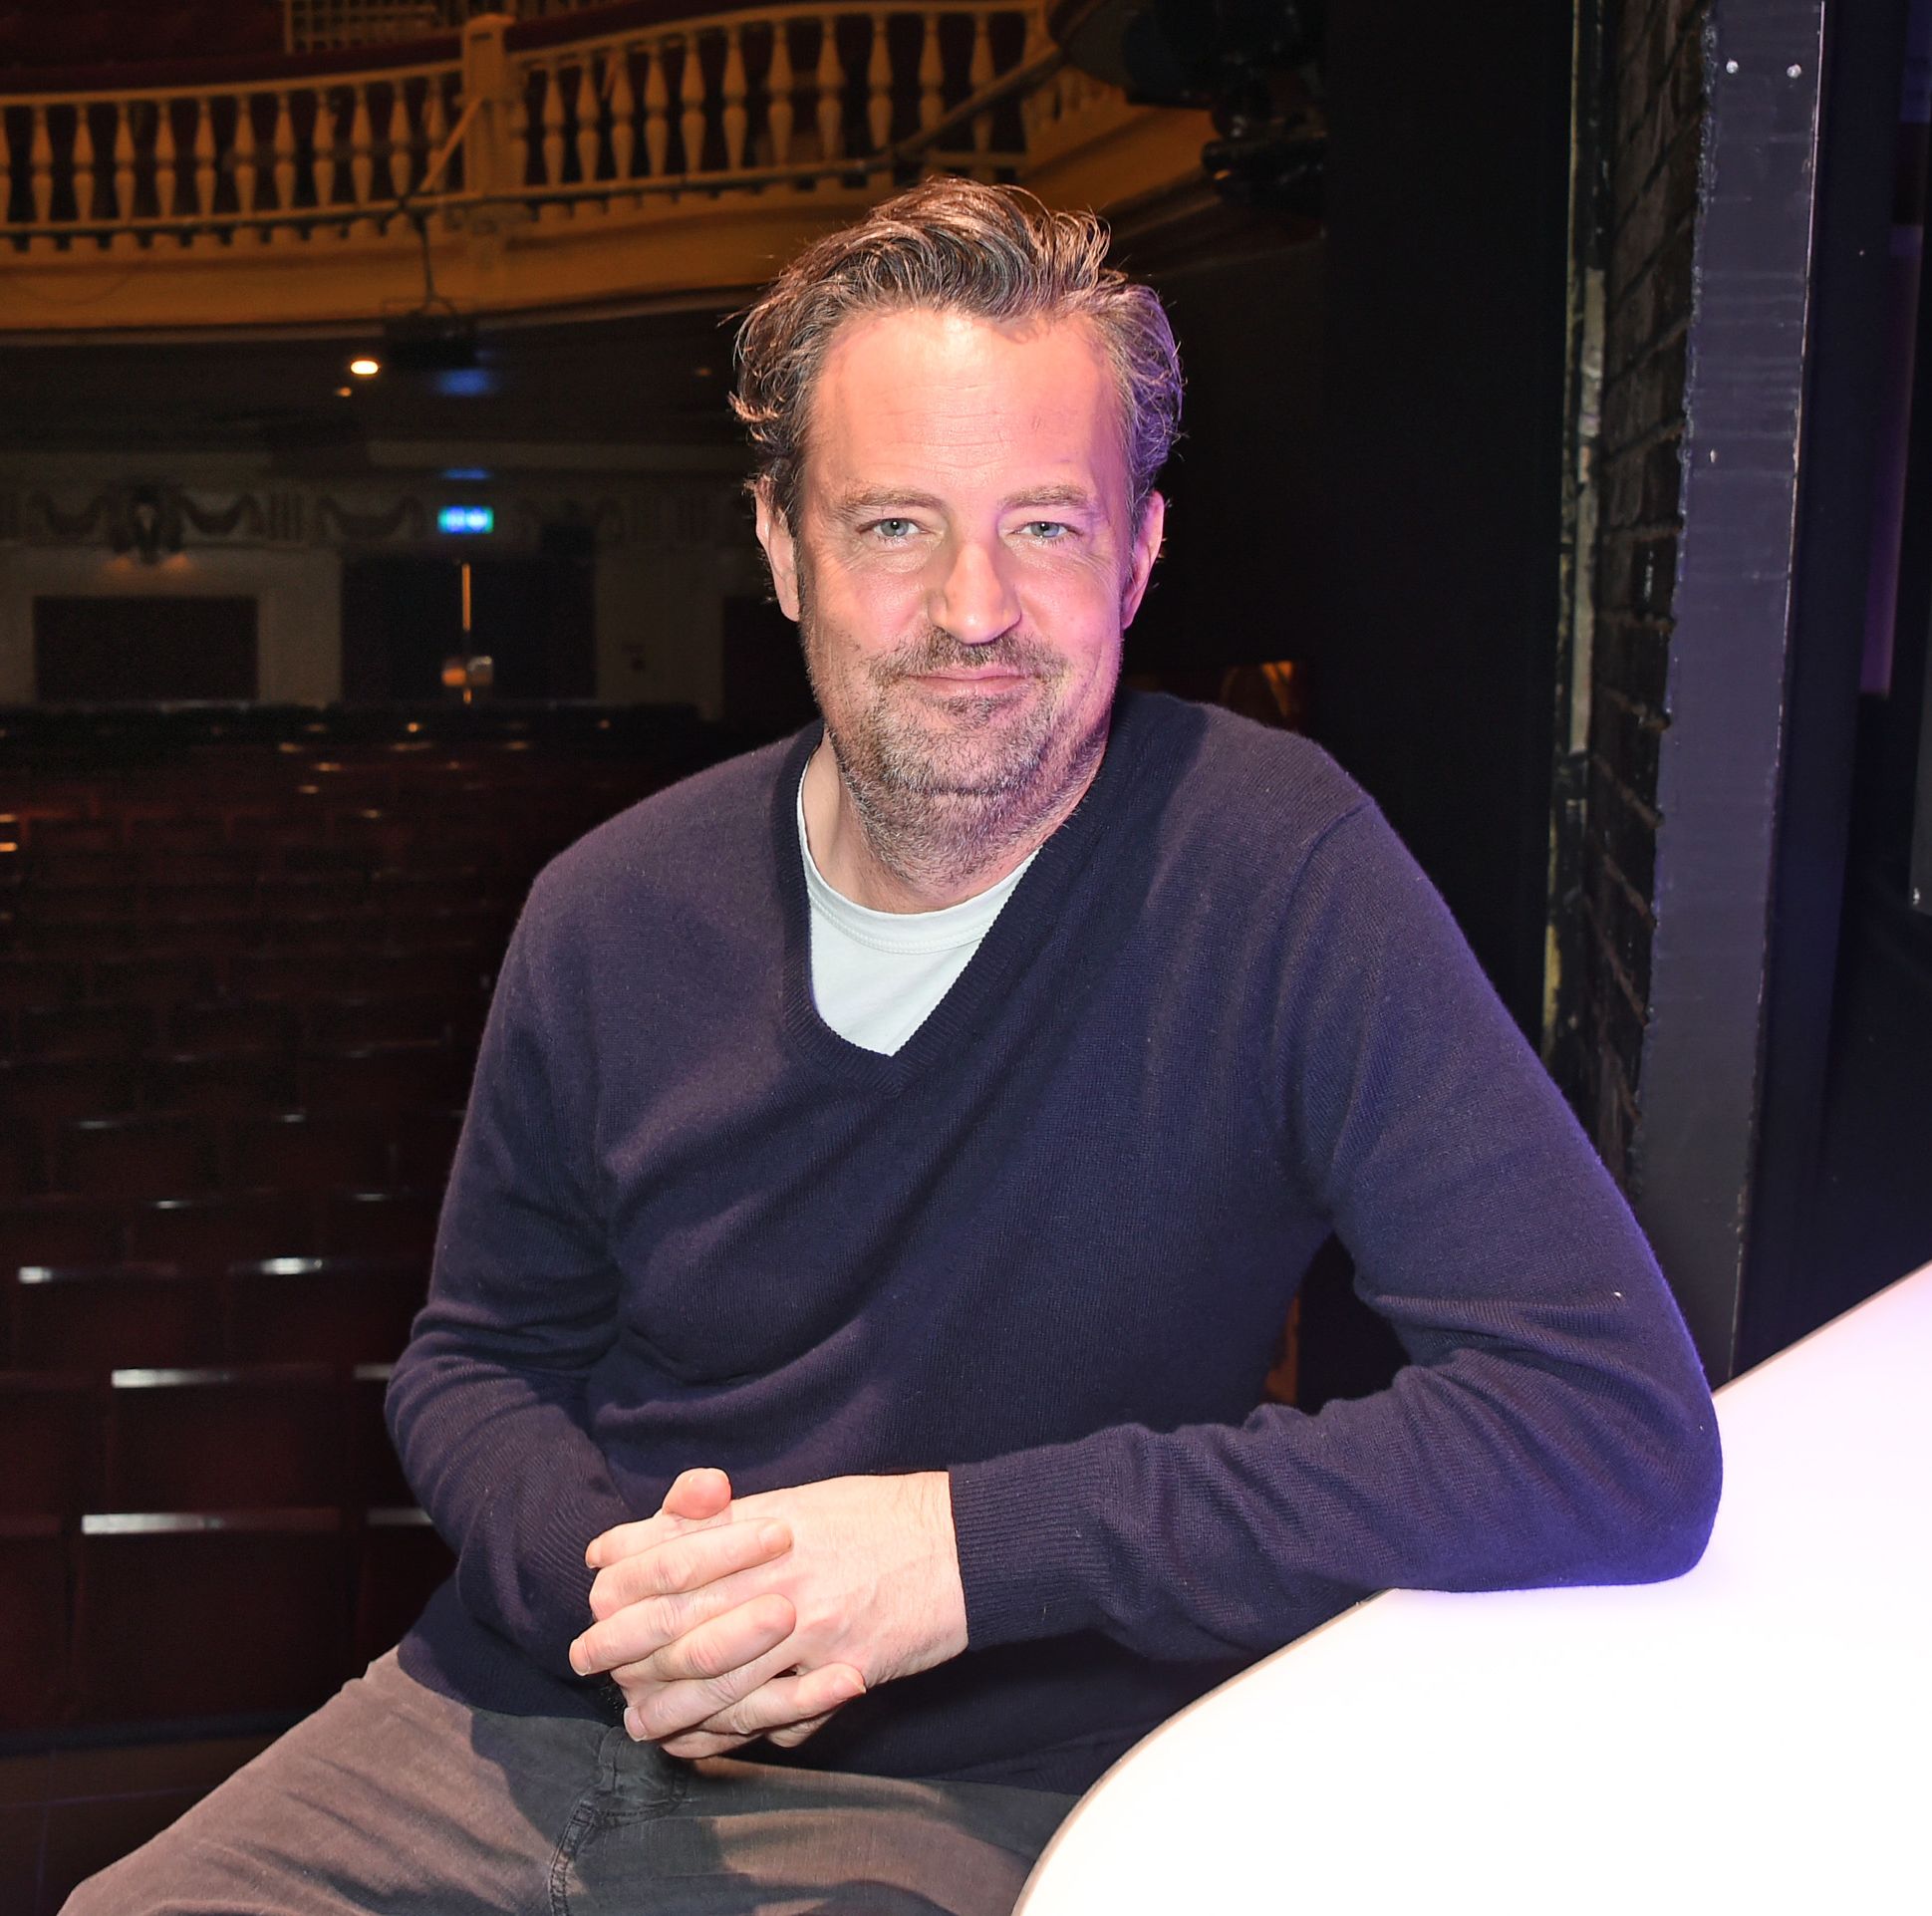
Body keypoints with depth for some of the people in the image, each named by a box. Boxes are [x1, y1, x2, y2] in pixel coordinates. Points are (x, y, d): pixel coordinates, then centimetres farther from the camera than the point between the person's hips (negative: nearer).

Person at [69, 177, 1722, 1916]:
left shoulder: (1275, 872, -16)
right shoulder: (616, 914, -2)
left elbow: (1626, 1433, -23)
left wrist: (978, 1538, -26)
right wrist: (602, 1568, -12)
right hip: (539, 1726, 3)